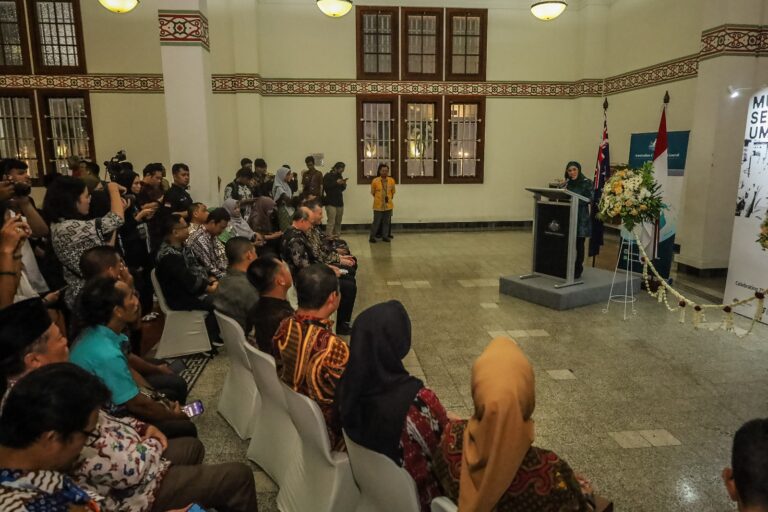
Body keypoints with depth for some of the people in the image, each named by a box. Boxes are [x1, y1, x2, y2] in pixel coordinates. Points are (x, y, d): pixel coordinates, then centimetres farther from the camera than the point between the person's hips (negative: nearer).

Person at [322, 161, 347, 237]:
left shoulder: (339, 176, 19)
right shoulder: (328, 176, -3)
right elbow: (325, 186, -18)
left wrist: (344, 184, 2)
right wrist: (336, 182, -20)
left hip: (339, 202, 7)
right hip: (331, 203, -7)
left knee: (338, 222, 9)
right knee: (331, 222, -14)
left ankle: (337, 236, 18)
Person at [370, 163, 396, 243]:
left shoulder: (391, 180, -1)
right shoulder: (375, 181, -9)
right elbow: (372, 192, 6)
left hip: (388, 205, 3)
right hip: (378, 205, -3)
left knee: (387, 222, 9)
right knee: (376, 222, 1)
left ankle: (385, 236, 21)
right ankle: (372, 237, 13)